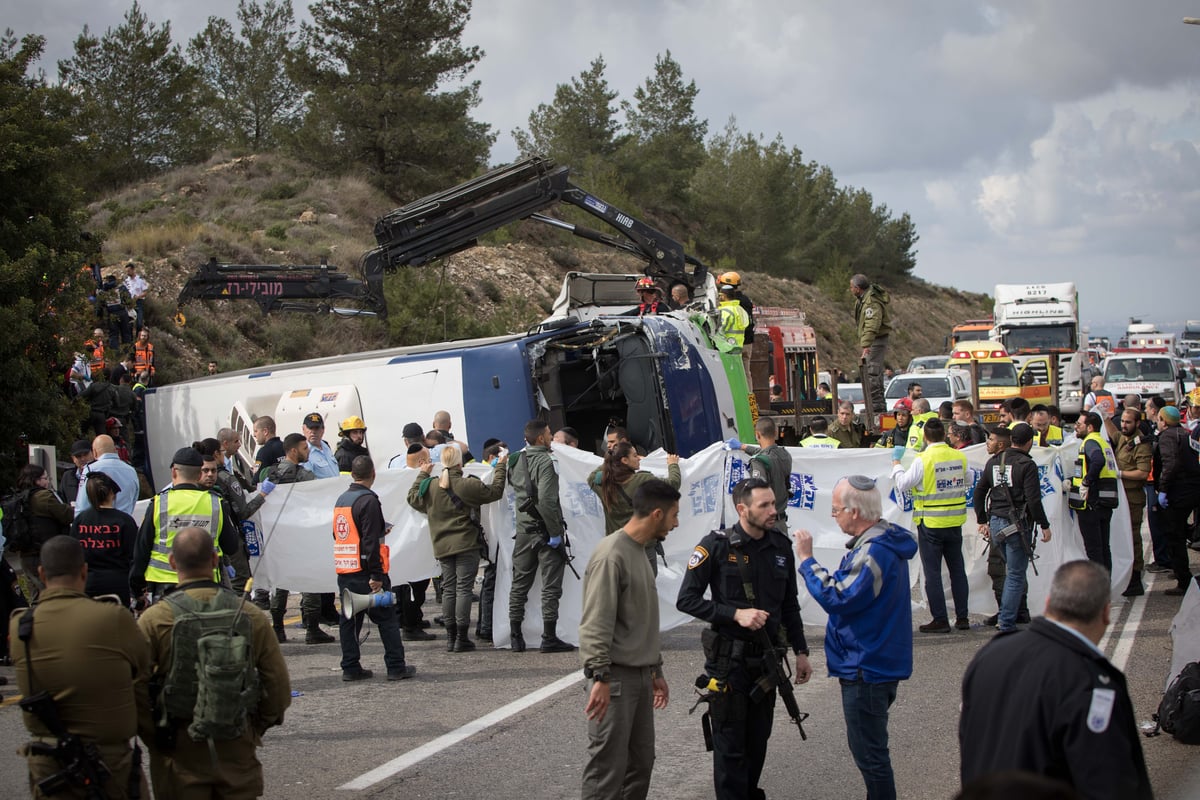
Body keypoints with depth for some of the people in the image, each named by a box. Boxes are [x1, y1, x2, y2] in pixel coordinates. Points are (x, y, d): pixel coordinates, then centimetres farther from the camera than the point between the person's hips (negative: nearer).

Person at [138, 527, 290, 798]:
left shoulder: (154, 620, -10)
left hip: (180, 755, -2)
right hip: (238, 752, 2)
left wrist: (154, 738, 3)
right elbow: (279, 688, 0)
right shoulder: (251, 617, -3)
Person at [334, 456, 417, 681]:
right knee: (386, 618, 1)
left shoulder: (341, 500, 11)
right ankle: (396, 667, 3)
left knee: (349, 619, 10)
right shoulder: (368, 500, -13)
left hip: (344, 571, 7)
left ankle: (350, 667, 10)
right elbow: (370, 542, -19)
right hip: (364, 570, -7)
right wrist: (376, 575, -18)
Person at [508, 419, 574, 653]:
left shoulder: (517, 461, 8)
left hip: (523, 530, 7)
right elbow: (546, 500, -24)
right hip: (544, 530, -7)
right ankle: (549, 638, 0)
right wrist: (556, 532, -19)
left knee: (519, 585, 12)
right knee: (551, 586, 0)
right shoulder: (544, 462, -15)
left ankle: (516, 637, 14)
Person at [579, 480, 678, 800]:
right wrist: (600, 677, -26)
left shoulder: (640, 552, 15)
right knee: (608, 767, -7)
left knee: (641, 762, 11)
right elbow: (596, 623, -20)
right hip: (616, 677, -9)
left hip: (641, 677, 9)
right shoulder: (611, 555, -15)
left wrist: (656, 670, 23)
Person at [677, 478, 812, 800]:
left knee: (759, 738, 13)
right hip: (728, 658, -5)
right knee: (730, 742, 0)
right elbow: (686, 599, -12)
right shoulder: (716, 546, -11)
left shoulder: (781, 547, 5)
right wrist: (736, 613, -20)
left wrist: (800, 652, 13)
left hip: (766, 657, 5)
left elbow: (790, 605, 15)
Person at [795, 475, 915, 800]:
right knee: (871, 748, 23)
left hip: (867, 669, -11)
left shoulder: (874, 552, -24)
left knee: (869, 752, -1)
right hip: (879, 662, 11)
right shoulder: (886, 540, 9)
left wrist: (806, 559, -21)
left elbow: (838, 598, -28)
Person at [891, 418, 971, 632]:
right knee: (957, 570, 15)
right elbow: (967, 482, 15)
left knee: (932, 572, 2)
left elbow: (903, 484, -9)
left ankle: (940, 620, 2)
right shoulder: (960, 457, -1)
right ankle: (962, 617, 18)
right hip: (955, 521, 5)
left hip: (930, 523, -5)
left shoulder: (923, 460, -15)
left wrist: (896, 462, 5)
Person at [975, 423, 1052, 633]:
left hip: (995, 522, 7)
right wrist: (1044, 525, -7)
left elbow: (979, 492, 14)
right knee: (1016, 575, -2)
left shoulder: (993, 462, 10)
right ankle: (1006, 624, -4)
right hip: (1017, 524, -7)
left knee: (1011, 570, 22)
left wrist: (983, 521, 21)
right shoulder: (1026, 465, -11)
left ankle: (1006, 616, 23)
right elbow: (1033, 499, -16)